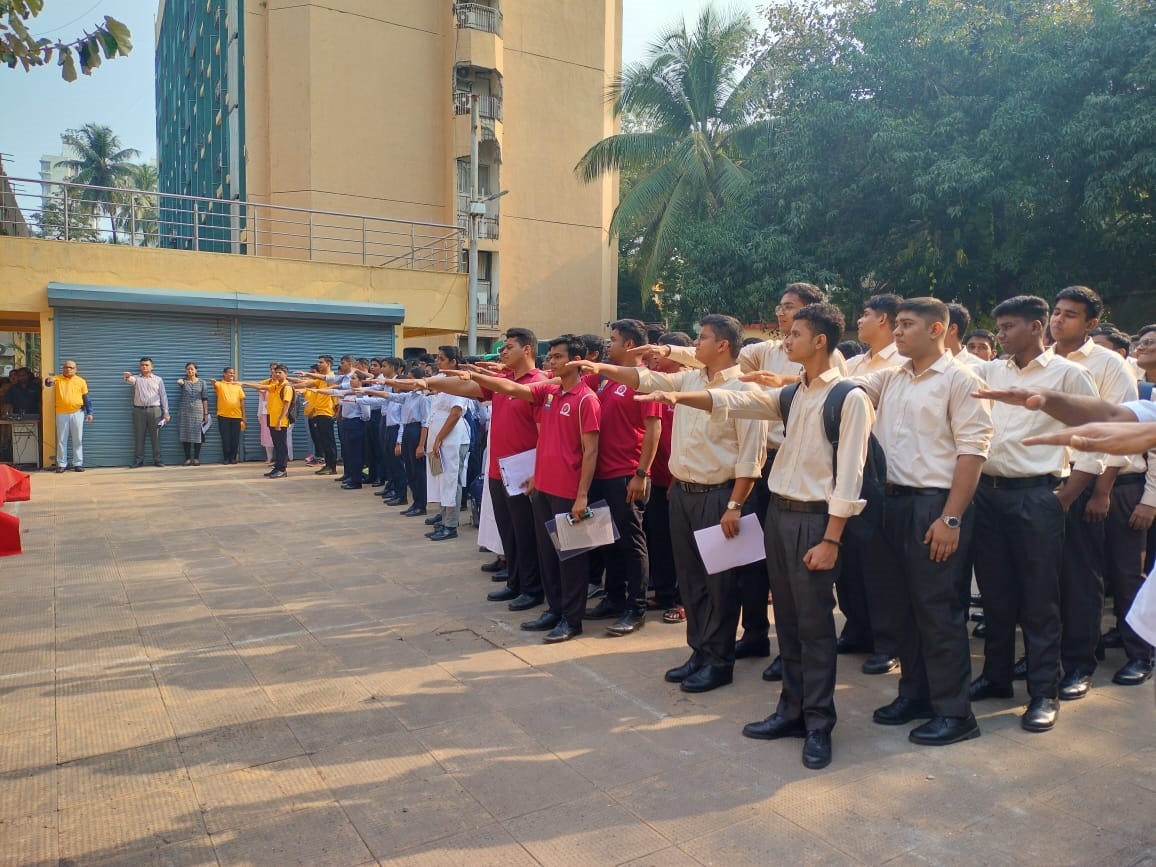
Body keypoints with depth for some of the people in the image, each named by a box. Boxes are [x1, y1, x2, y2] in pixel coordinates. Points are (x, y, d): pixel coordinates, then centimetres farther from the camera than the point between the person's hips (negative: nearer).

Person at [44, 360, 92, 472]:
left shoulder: (81, 381, 7)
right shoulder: (57, 379, 7)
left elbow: (86, 398, 9)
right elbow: (48, 384, -13)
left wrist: (89, 412, 4)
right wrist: (49, 381, -36)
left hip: (77, 413, 0)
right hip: (61, 413, 0)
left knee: (78, 440, 3)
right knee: (61, 440, 5)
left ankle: (78, 464, 9)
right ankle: (61, 464, 10)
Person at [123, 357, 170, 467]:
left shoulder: (158, 379, 10)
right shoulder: (136, 378, 10)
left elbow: (163, 396, 7)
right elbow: (130, 380, -16)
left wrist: (166, 412, 0)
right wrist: (127, 377, -42)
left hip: (154, 410, -1)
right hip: (139, 410, 1)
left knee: (155, 436, 2)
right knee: (139, 436, 2)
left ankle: (158, 459, 7)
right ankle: (138, 460, 7)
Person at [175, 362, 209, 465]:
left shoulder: (202, 382, 7)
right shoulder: (183, 381, 6)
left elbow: (205, 399, 5)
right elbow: (179, 382, -21)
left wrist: (206, 413, 0)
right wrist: (180, 382, -44)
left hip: (198, 411, 0)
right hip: (185, 412, 0)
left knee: (197, 434, -2)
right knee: (186, 434, 0)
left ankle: (196, 458, 5)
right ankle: (187, 458, 6)